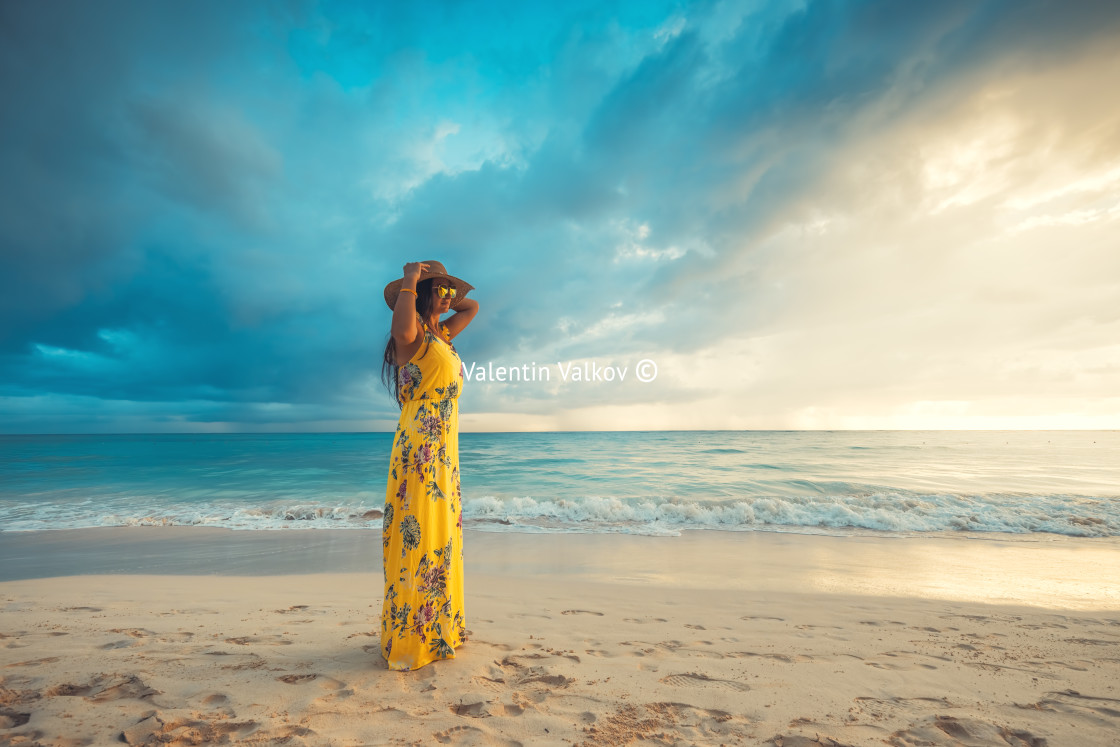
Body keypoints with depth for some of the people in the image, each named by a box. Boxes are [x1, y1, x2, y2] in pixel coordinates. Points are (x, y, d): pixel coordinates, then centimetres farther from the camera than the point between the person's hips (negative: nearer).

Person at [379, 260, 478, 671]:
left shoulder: (443, 334, 19)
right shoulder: (415, 332, -7)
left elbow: (473, 307, 35)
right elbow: (402, 332, -33)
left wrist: (445, 295, 20)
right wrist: (411, 280, -18)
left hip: (445, 448, 9)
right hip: (419, 448, -9)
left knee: (442, 532, 15)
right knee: (418, 535, -4)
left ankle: (438, 628, 30)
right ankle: (409, 638, 11)